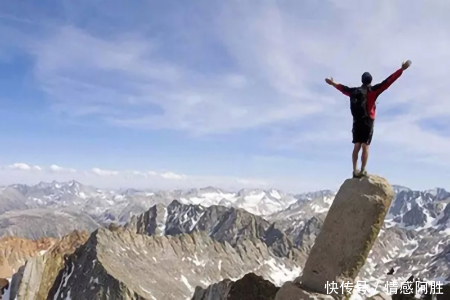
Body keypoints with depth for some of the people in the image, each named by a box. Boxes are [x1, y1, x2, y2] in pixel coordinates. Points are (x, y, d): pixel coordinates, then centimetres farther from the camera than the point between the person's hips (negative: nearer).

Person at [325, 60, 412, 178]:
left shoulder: (354, 91, 11)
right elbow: (387, 82, -9)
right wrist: (402, 69, -8)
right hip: (368, 122, -5)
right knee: (365, 147, -5)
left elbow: (343, 88, 28)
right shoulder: (372, 90, -3)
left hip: (356, 122, 5)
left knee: (357, 146, 5)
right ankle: (362, 171, -9)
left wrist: (333, 83, 47)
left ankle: (355, 171, 1)